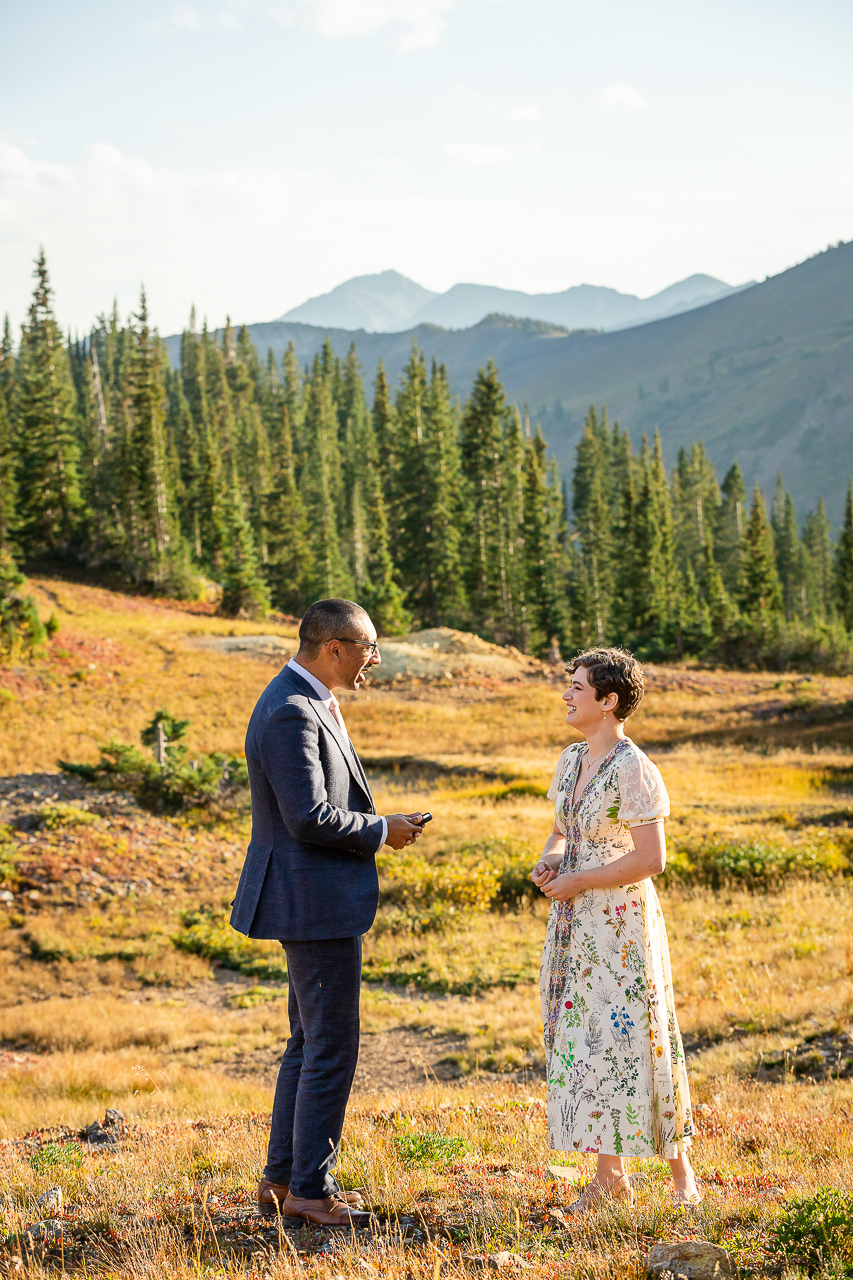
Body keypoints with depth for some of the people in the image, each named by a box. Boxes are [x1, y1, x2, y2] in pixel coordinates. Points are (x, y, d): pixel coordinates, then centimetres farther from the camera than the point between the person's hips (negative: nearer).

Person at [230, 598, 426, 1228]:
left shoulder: (309, 703, 13)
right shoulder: (291, 713, -20)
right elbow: (310, 817, -25)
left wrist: (379, 822, 9)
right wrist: (382, 830, -11)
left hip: (319, 898, 11)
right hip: (314, 900, -11)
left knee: (311, 1042, 16)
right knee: (331, 1046, -3)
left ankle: (283, 1178, 24)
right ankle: (309, 1190, 7)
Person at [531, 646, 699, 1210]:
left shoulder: (632, 769, -17)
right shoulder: (571, 760, 8)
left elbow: (651, 859, -20)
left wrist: (577, 881, -16)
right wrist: (549, 862, -1)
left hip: (620, 920, -8)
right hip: (575, 921, 8)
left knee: (631, 1038, -1)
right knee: (583, 1037, 9)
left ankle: (680, 1164, 15)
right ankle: (609, 1172, 18)